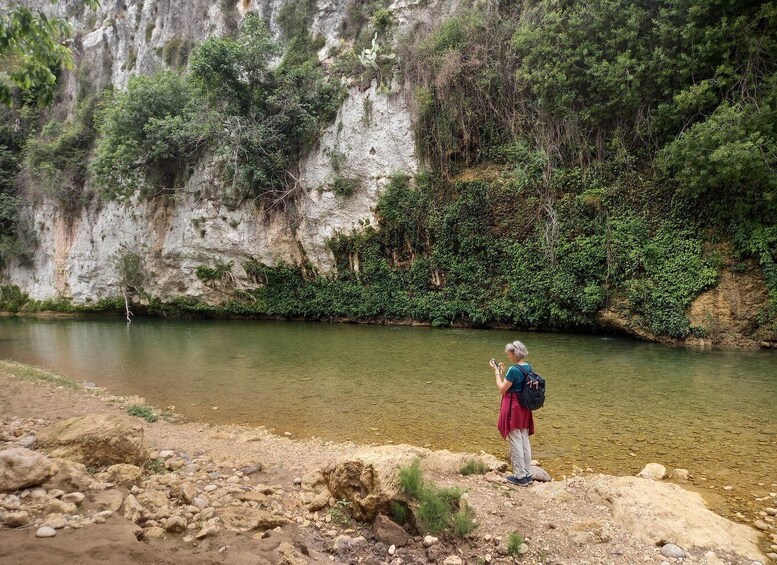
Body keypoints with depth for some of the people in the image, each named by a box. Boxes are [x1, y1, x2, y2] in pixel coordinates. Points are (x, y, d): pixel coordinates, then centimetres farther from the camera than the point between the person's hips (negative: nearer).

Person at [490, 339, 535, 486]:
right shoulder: (528, 367, 6)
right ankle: (527, 474, 23)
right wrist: (503, 372, 11)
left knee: (515, 442, 1)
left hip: (513, 407, -9)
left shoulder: (514, 370, -21)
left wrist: (497, 372, -6)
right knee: (525, 441, 15)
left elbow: (502, 389, -13)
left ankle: (520, 476, 8)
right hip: (524, 408, 9)